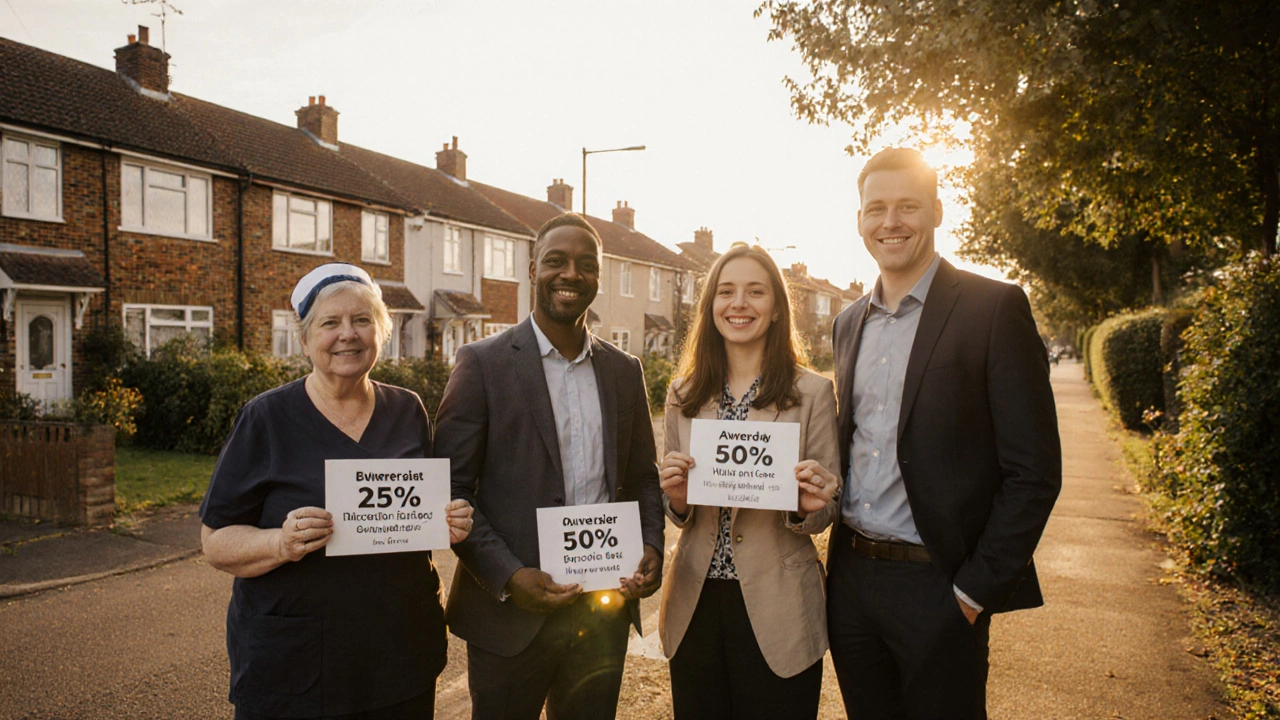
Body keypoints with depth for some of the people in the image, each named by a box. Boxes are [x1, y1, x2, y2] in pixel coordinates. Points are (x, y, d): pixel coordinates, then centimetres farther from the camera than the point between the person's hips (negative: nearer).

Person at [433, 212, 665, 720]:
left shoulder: (625, 371, 8)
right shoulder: (484, 364, -6)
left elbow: (642, 477, 12)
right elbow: (450, 488, -9)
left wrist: (651, 547, -5)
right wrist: (508, 575, -18)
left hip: (605, 611, 4)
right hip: (511, 611, -4)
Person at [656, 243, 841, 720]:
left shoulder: (812, 392, -6)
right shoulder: (684, 395, 4)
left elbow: (824, 513, 0)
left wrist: (809, 506, -22)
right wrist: (677, 499, -10)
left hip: (777, 613, -3)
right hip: (695, 605, 3)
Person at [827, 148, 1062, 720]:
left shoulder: (994, 309, -9)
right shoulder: (849, 322, 10)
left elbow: (1033, 472, -11)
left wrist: (976, 591, -12)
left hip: (937, 587, -5)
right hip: (850, 577, 6)